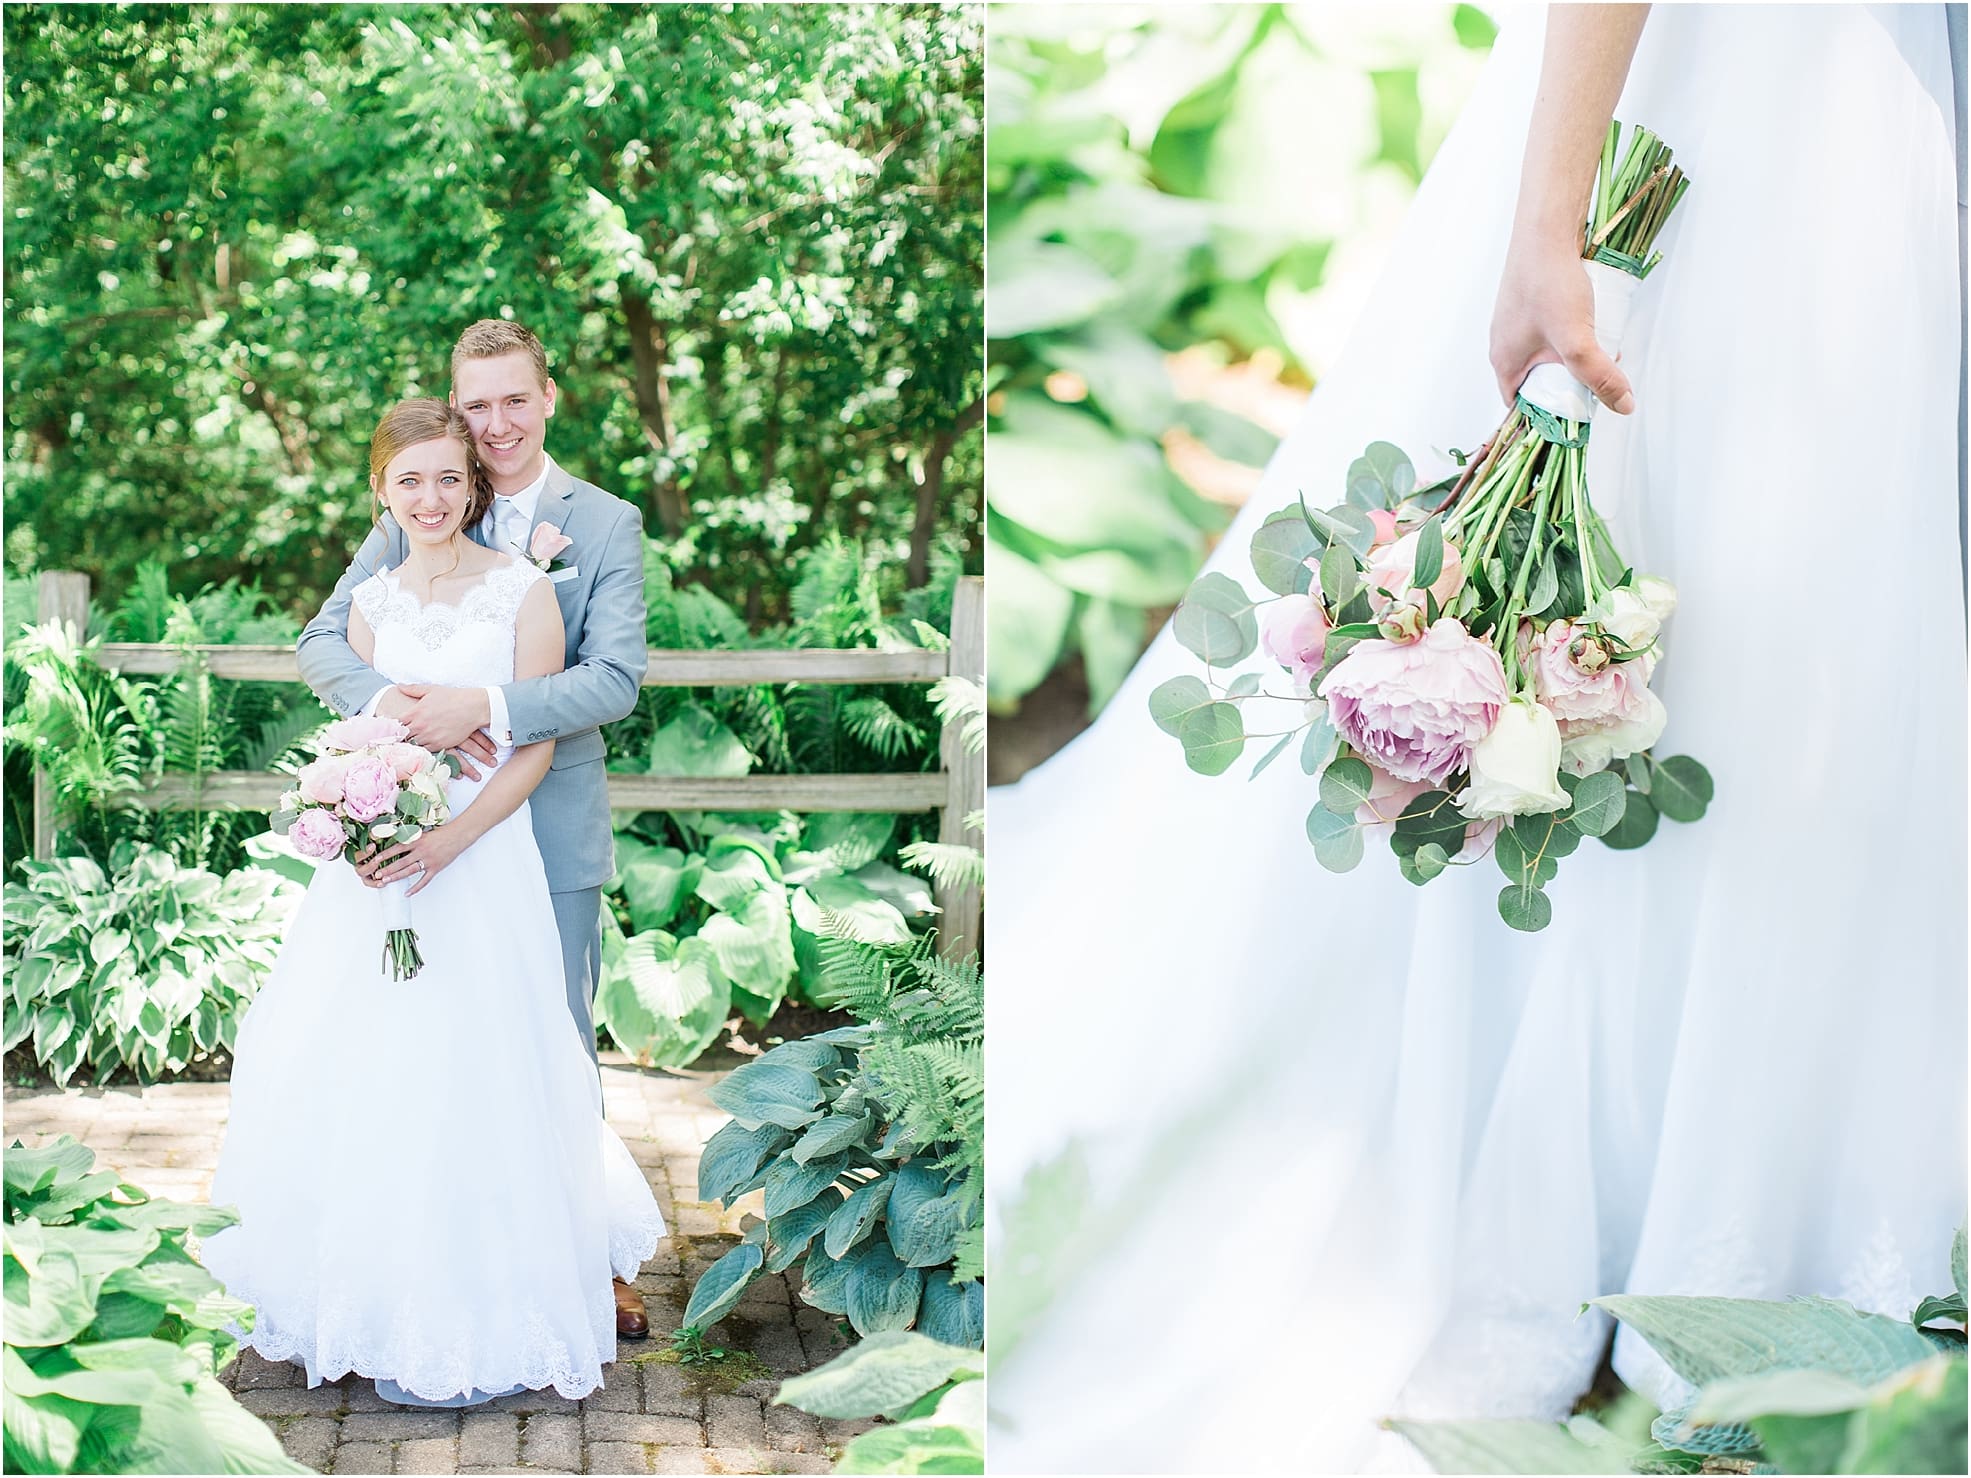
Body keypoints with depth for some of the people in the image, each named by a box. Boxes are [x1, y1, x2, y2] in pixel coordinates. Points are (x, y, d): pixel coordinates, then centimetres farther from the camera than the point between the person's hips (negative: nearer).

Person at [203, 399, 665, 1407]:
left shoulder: (523, 592, -6)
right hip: (376, 858, 5)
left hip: (480, 860, -5)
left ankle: (472, 1326, 10)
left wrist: (449, 840, -19)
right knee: (354, 1077, 9)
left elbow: (536, 748, -8)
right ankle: (377, 1298, 25)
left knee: (462, 1085, -3)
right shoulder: (371, 603, 10)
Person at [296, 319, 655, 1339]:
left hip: (552, 828, -2)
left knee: (558, 1055, 8)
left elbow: (616, 679, -12)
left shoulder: (606, 524, -2)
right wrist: (382, 701, -22)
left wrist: (483, 707, -25)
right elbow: (323, 639, -1)